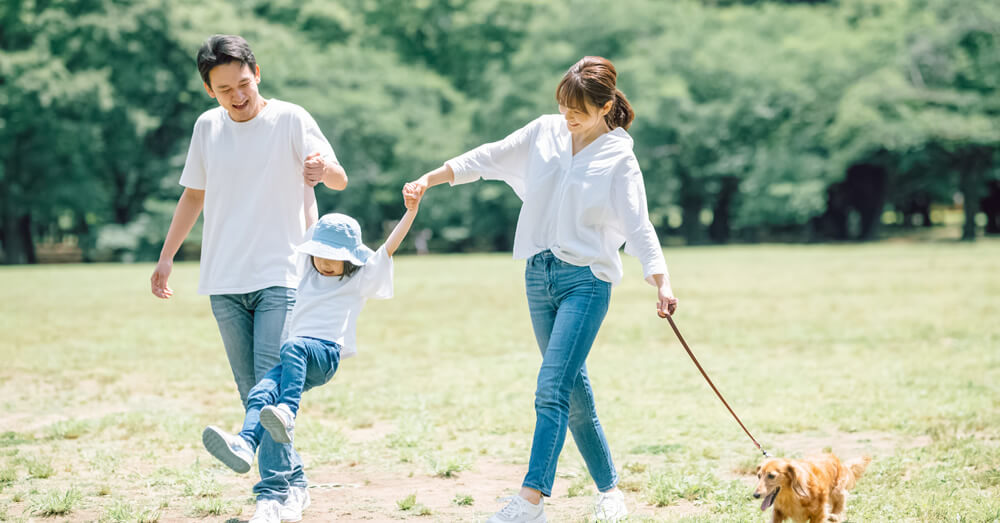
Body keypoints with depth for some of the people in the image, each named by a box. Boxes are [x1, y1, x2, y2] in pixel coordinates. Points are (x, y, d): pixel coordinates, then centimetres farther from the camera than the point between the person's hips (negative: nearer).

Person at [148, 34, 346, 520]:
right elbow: (194, 194, 20)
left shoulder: (290, 119, -4)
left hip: (280, 276, -4)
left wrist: (324, 168, -35)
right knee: (251, 390, 5)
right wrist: (166, 256, 19)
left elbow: (340, 180, -11)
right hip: (224, 280, 4)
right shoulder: (207, 127, 8)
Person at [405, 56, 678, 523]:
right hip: (539, 274, 5)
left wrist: (662, 284, -25)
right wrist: (429, 179, 11)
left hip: (586, 278, -5)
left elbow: (638, 227, -12)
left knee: (552, 388, -17)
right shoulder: (545, 132, 7)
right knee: (574, 390, 10)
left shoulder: (619, 157, -5)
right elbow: (489, 158, 14)